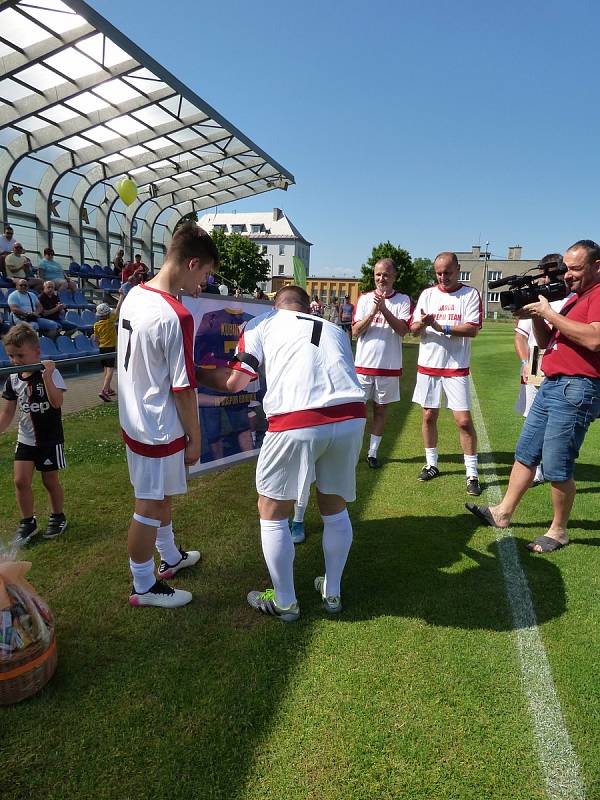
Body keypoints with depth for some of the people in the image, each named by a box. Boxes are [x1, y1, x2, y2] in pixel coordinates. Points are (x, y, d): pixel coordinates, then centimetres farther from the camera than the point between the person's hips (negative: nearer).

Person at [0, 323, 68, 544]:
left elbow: (57, 402, -28)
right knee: (21, 480, 0)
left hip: (50, 439, -4)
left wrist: (46, 376, -36)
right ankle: (27, 522, 18)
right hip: (25, 439, 4)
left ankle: (58, 517, 29)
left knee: (50, 481, 7)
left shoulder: (50, 373, -14)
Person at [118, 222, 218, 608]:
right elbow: (183, 390, -21)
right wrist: (195, 439, -9)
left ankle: (171, 558, 46)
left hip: (134, 418, 9)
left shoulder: (134, 295, 0)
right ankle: (144, 587, 27)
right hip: (160, 429, -9)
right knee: (149, 508, 8)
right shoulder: (177, 316, -26)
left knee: (161, 495, 25)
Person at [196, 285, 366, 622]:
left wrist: (196, 373, 24)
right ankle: (333, 593, 40)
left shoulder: (262, 323, 16)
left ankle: (284, 602, 29)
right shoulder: (334, 329, 28)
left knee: (273, 513, 17)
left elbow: (235, 382, 8)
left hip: (296, 424, -4)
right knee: (335, 508, 25)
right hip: (351, 417, 5)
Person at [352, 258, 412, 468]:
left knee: (380, 410, 9)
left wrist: (384, 309, -21)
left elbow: (403, 329, -12)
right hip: (363, 364, 1)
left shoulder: (403, 300, 1)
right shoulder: (364, 298, 5)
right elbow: (355, 331, -3)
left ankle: (373, 452, 19)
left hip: (389, 366, 0)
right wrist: (372, 312, -16)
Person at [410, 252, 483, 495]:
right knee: (429, 416, 10)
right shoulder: (427, 294, 9)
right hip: (428, 365, 4)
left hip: (456, 368, -3)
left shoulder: (470, 294, -1)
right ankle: (431, 464, 26)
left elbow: (472, 329, -12)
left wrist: (441, 327, -19)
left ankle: (472, 473, 7)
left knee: (464, 421, -5)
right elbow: (413, 329, 4)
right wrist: (421, 324, -18)